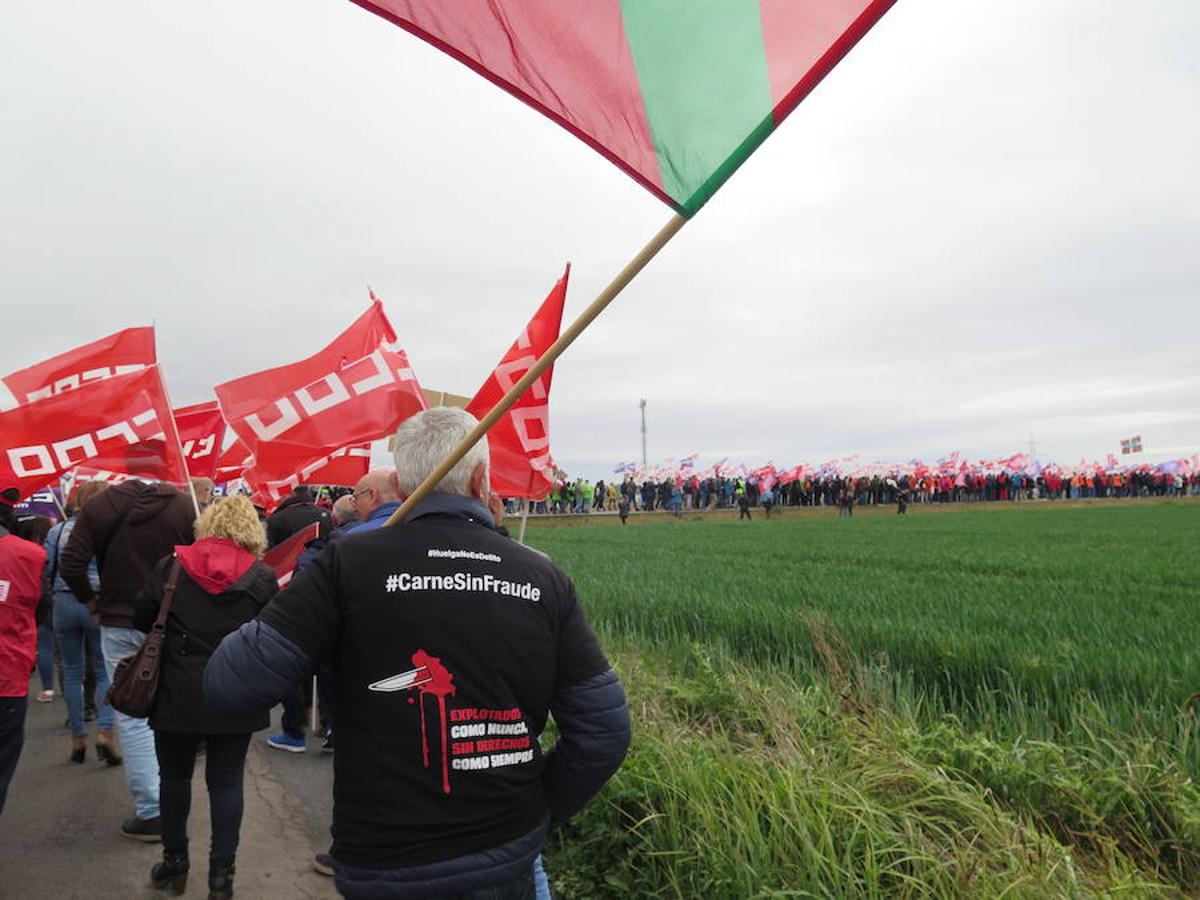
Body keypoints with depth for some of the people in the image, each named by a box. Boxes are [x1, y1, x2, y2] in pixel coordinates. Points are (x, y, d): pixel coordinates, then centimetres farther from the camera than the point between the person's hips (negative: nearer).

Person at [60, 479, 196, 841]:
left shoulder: (99, 506, -7)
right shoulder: (182, 504, -8)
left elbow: (70, 565, -9)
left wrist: (90, 601, 7)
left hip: (120, 624, -1)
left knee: (133, 718, 4)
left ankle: (150, 812, 4)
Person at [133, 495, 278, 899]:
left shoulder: (171, 566, -5)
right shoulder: (262, 577, -7)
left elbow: (141, 619, 5)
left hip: (178, 694, 1)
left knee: (174, 776, 18)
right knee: (226, 782, 9)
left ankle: (174, 864, 31)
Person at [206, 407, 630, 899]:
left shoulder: (348, 563, -13)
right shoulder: (545, 578, -6)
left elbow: (228, 687, -13)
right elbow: (604, 732, -4)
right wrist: (536, 810, 11)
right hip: (511, 860, 2)